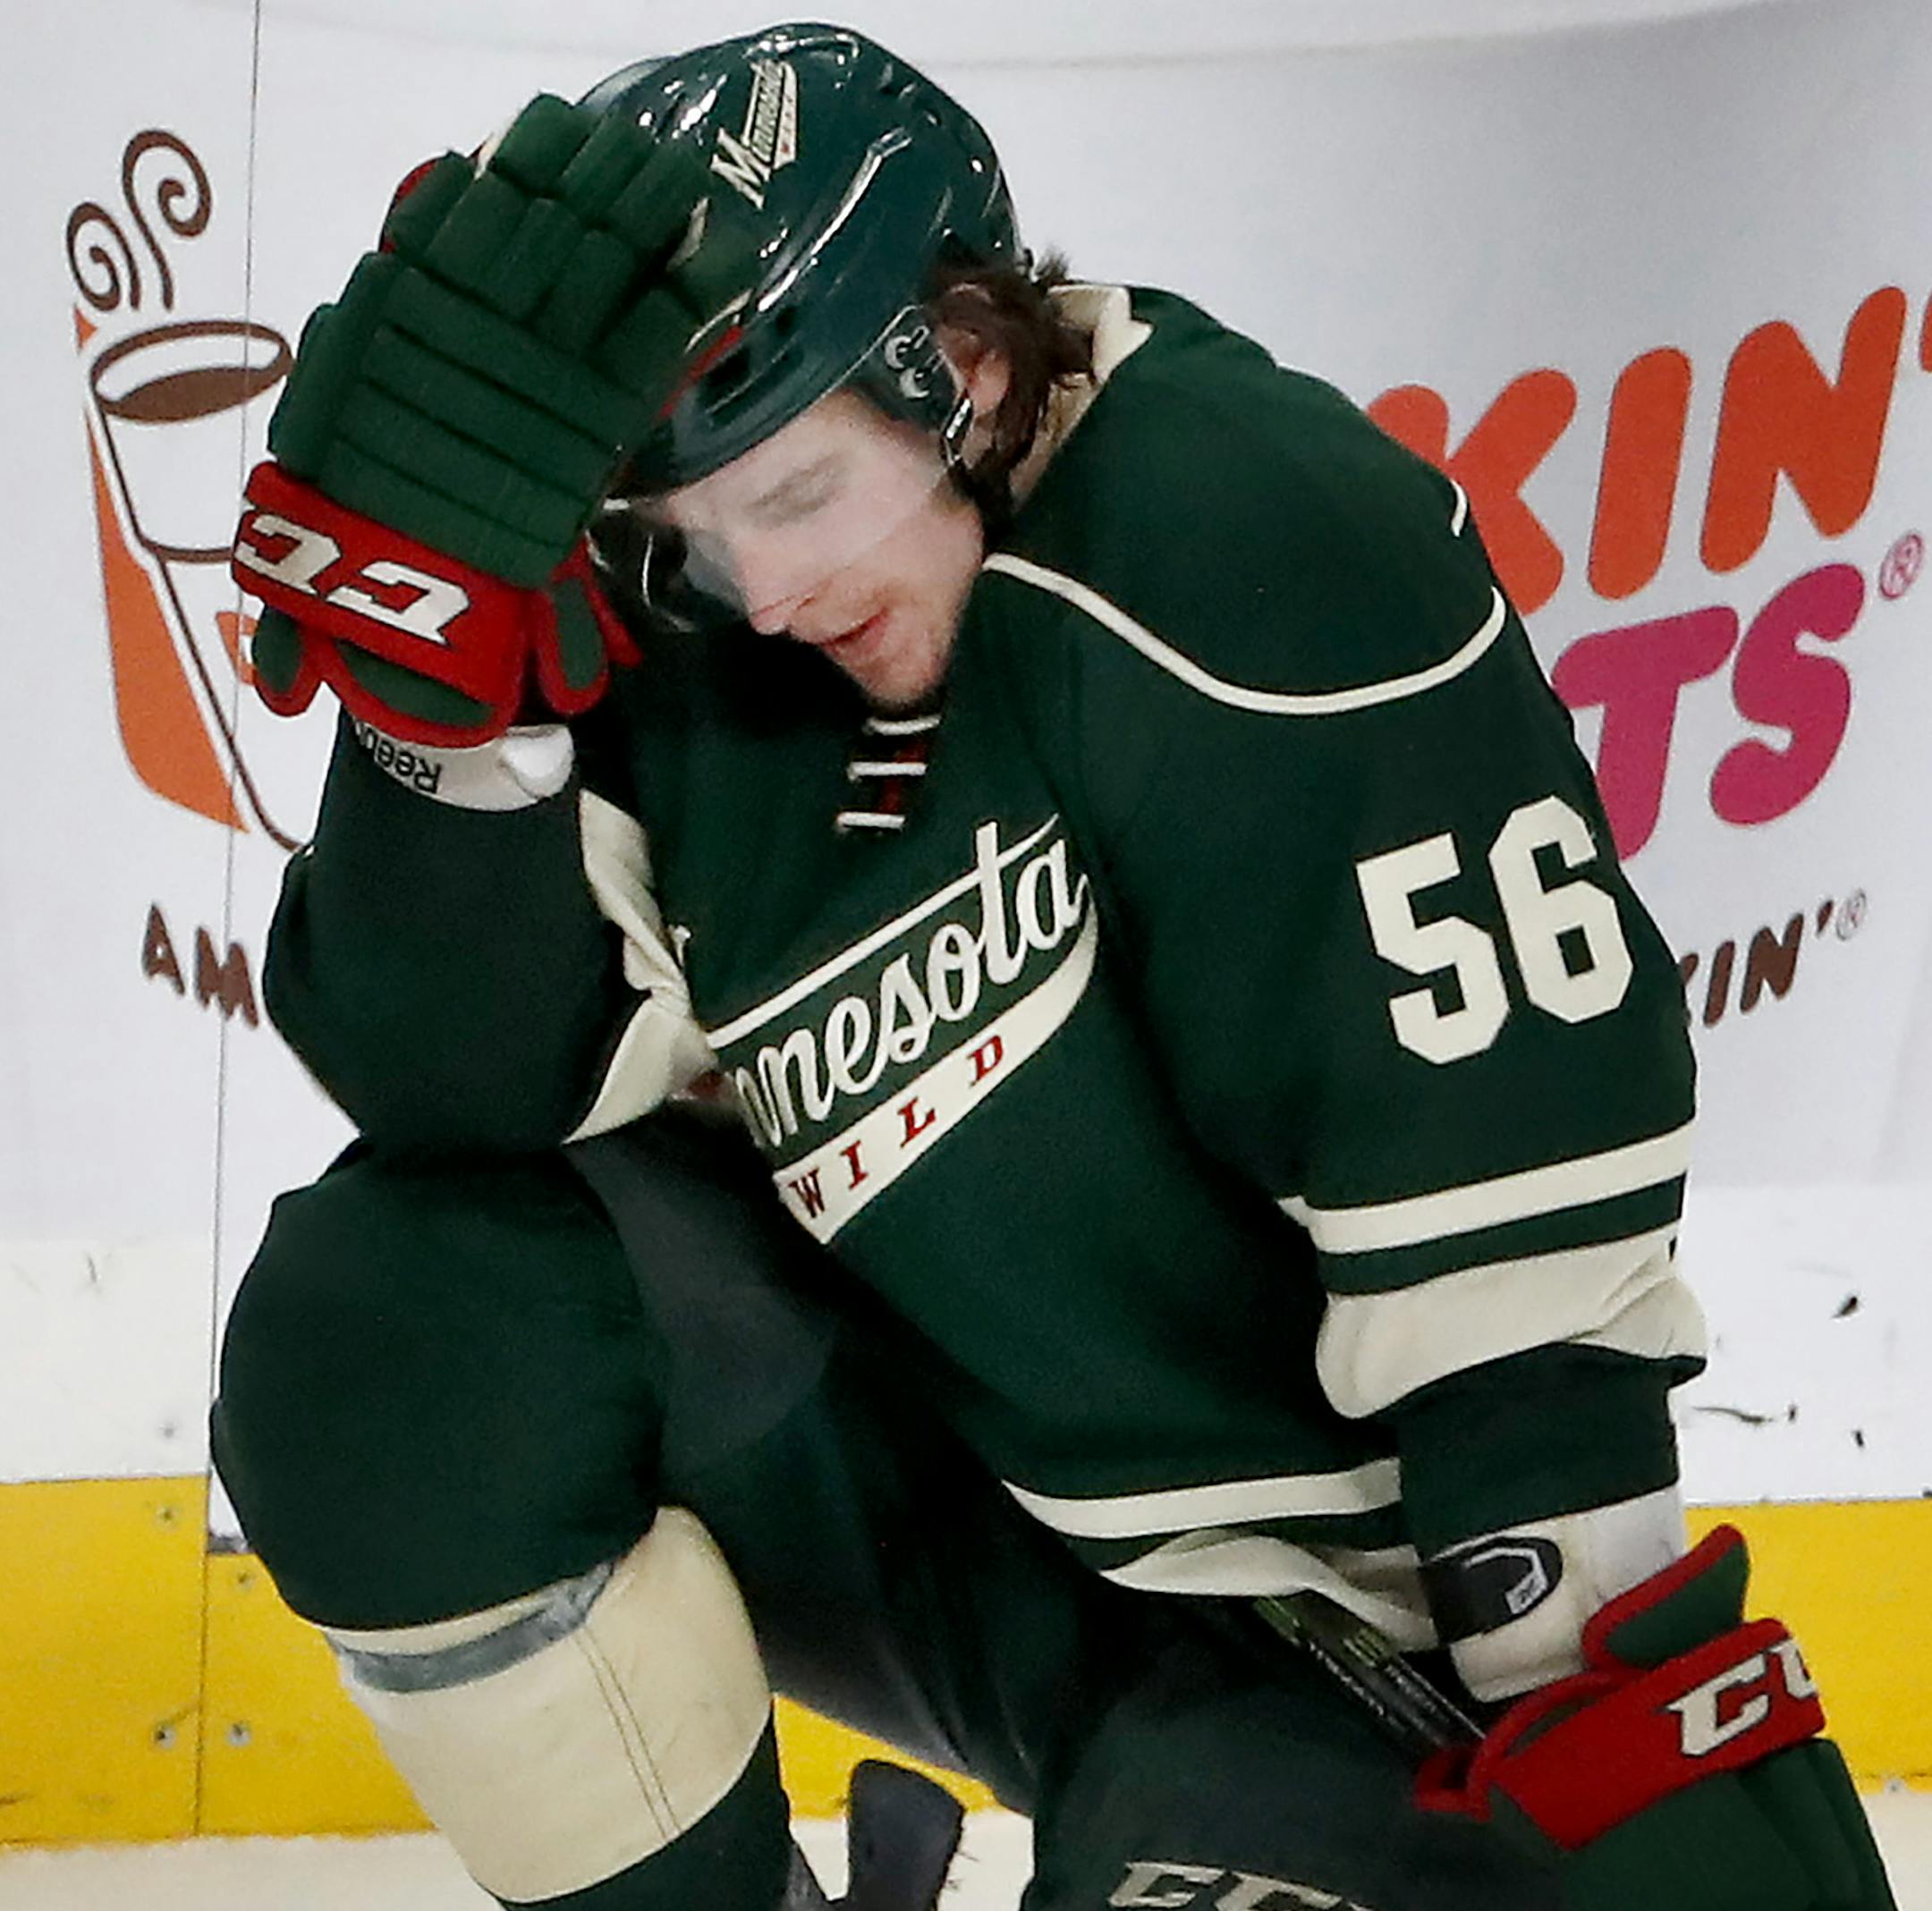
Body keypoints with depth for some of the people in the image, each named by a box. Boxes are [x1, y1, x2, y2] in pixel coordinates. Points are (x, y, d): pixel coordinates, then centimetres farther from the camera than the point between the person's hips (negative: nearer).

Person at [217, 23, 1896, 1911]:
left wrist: (1610, 1684, -20)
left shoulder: (1270, 546, -22)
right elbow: (447, 1071, -9)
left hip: (1325, 1621, -4)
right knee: (400, 1315, -13)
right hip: (922, 1503, 5)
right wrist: (441, 622, -23)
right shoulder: (695, 644, -5)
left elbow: (1515, 1175, -22)